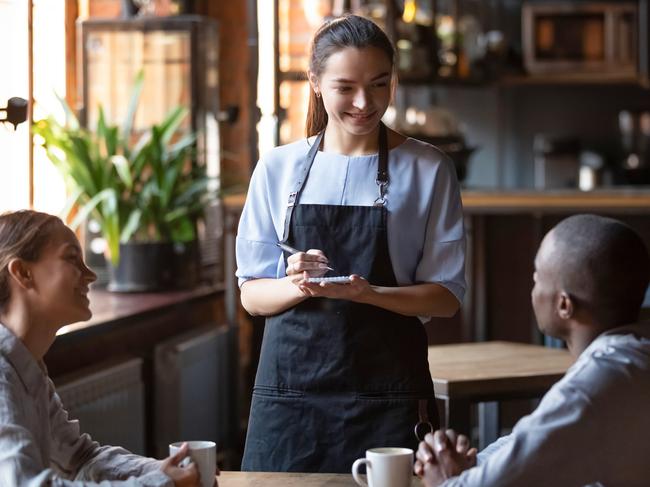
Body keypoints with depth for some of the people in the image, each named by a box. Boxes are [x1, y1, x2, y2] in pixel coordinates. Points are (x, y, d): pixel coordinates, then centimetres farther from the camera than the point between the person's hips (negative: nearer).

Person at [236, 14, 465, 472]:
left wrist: (369, 293, -18)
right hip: (290, 385, 1)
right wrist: (297, 285, -15)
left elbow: (447, 294, 0)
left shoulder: (427, 169, 2)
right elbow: (252, 294, 7)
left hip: (387, 392, -1)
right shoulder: (278, 168, 6)